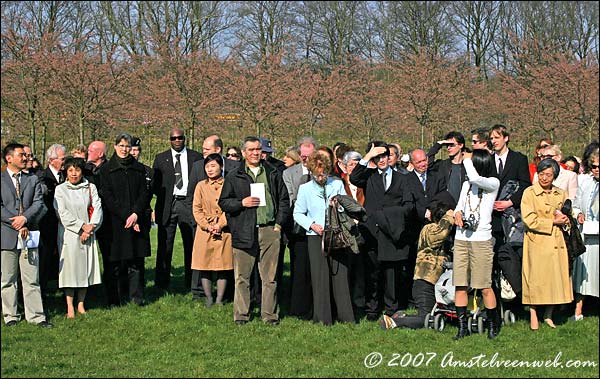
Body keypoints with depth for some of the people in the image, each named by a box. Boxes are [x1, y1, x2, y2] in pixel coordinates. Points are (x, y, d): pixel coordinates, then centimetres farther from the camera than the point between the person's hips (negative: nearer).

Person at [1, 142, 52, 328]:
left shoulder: (33, 180, 13)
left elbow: (39, 204, 2)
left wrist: (25, 218, -14)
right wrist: (16, 224, -13)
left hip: (29, 235, 2)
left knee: (31, 279, 2)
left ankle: (36, 316, 5)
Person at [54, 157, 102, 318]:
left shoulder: (90, 188, 9)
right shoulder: (60, 189, 3)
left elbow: (97, 208, 1)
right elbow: (63, 214, -5)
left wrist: (90, 227, -13)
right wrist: (82, 226, -12)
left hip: (87, 234, 3)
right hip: (68, 234, -2)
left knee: (86, 267, 3)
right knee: (70, 267, -5)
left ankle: (81, 304, 12)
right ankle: (70, 307, -1)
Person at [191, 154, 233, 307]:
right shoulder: (201, 186, 7)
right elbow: (196, 209, 4)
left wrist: (220, 225, -12)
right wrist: (207, 226, -8)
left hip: (223, 230, -1)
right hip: (205, 230, 1)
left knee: (223, 266, 1)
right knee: (204, 267, 1)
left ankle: (219, 299, 9)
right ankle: (209, 299, 12)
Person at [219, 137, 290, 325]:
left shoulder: (273, 173, 13)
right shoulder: (234, 177, 7)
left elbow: (284, 199, 16)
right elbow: (223, 202, 8)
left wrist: (279, 223, 6)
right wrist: (242, 203, -8)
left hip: (270, 231, 1)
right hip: (244, 232, -1)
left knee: (270, 276, 4)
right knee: (242, 277, 1)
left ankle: (269, 314, 11)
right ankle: (241, 314, 10)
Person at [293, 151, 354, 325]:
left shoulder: (337, 185, 6)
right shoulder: (305, 188, 5)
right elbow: (298, 213, 7)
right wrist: (312, 225, -8)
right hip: (316, 238, 0)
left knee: (340, 275, 0)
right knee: (320, 277, -1)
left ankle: (345, 316, 7)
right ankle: (323, 317, 6)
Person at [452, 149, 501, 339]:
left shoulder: (493, 183, -2)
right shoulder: (467, 184, 18)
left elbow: (475, 178, -21)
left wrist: (467, 160, -5)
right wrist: (457, 213, -5)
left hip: (481, 239, -6)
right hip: (461, 238, 6)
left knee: (485, 286, -4)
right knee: (460, 286, 2)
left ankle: (493, 324, 13)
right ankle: (462, 327, 8)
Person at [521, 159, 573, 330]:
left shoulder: (560, 194, 10)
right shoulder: (529, 193, -4)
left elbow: (566, 215, 23)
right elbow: (530, 220, -11)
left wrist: (563, 219, 0)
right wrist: (553, 222, -11)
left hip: (556, 242, 5)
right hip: (537, 242, -5)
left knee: (556, 277, 5)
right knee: (536, 277, -3)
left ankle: (548, 315, 17)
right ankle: (533, 315, 8)